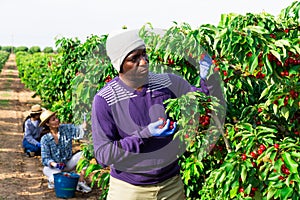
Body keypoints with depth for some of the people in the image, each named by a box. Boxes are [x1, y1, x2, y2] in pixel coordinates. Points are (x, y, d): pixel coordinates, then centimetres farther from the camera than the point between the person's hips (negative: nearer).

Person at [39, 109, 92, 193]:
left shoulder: (66, 128, -9)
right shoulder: (45, 139, -12)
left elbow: (79, 130, -24)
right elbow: (45, 158, -15)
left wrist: (86, 123, -45)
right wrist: (55, 164, -35)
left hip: (68, 163, 2)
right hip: (54, 166, -2)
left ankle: (81, 182, -17)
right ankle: (52, 179, 7)